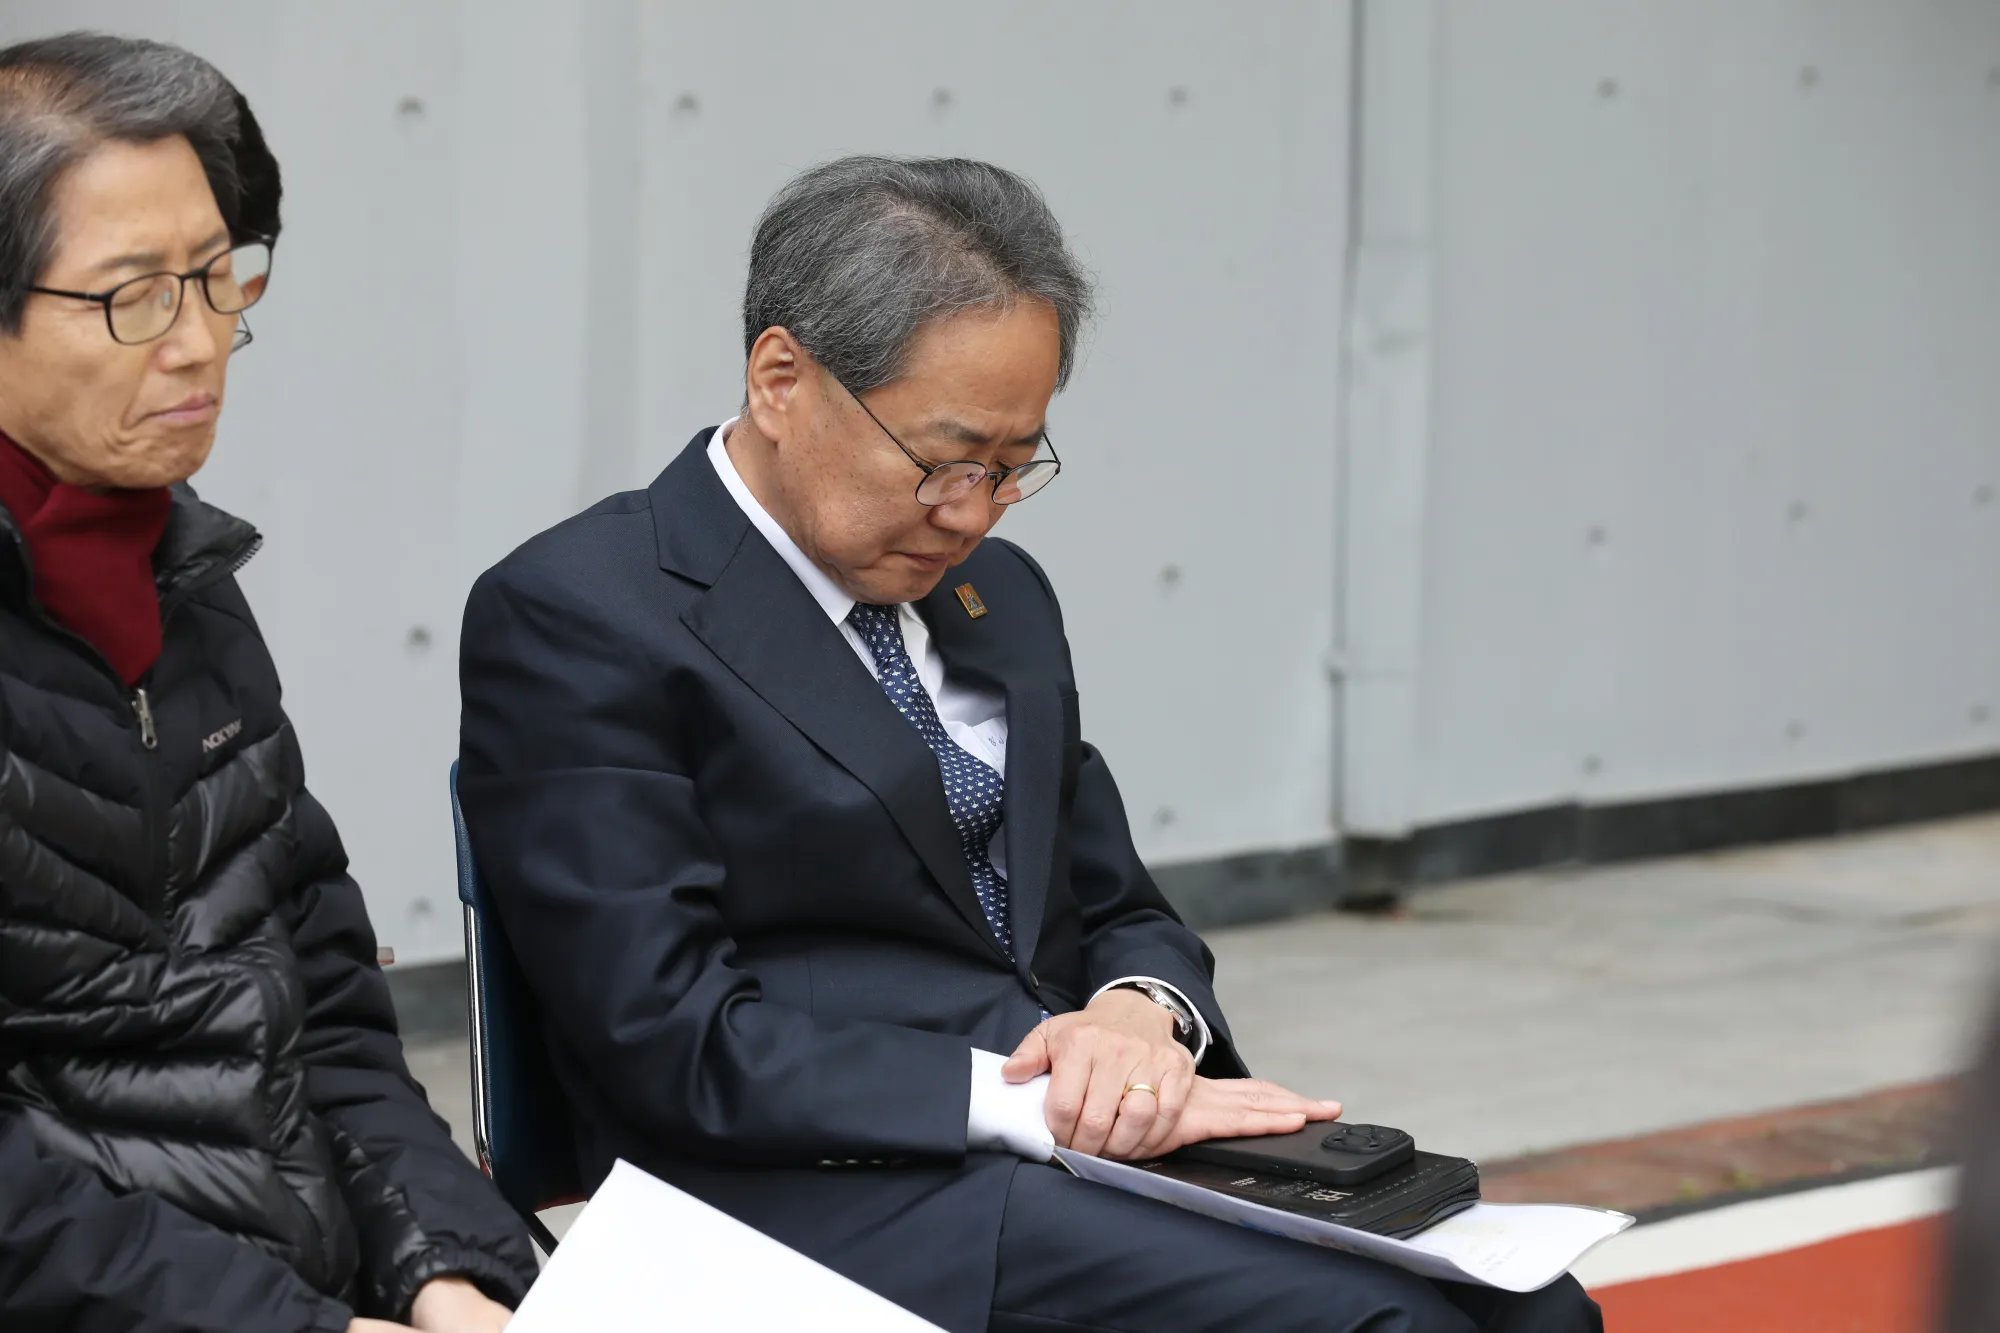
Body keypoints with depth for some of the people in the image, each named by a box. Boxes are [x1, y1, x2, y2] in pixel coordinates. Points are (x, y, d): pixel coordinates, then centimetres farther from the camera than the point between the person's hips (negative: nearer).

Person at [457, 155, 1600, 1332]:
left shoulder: (997, 598, 18)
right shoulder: (576, 619, -6)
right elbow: (679, 1047, -13)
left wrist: (1143, 1016, -4)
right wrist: (1029, 1101, -17)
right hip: (831, 1205, -7)